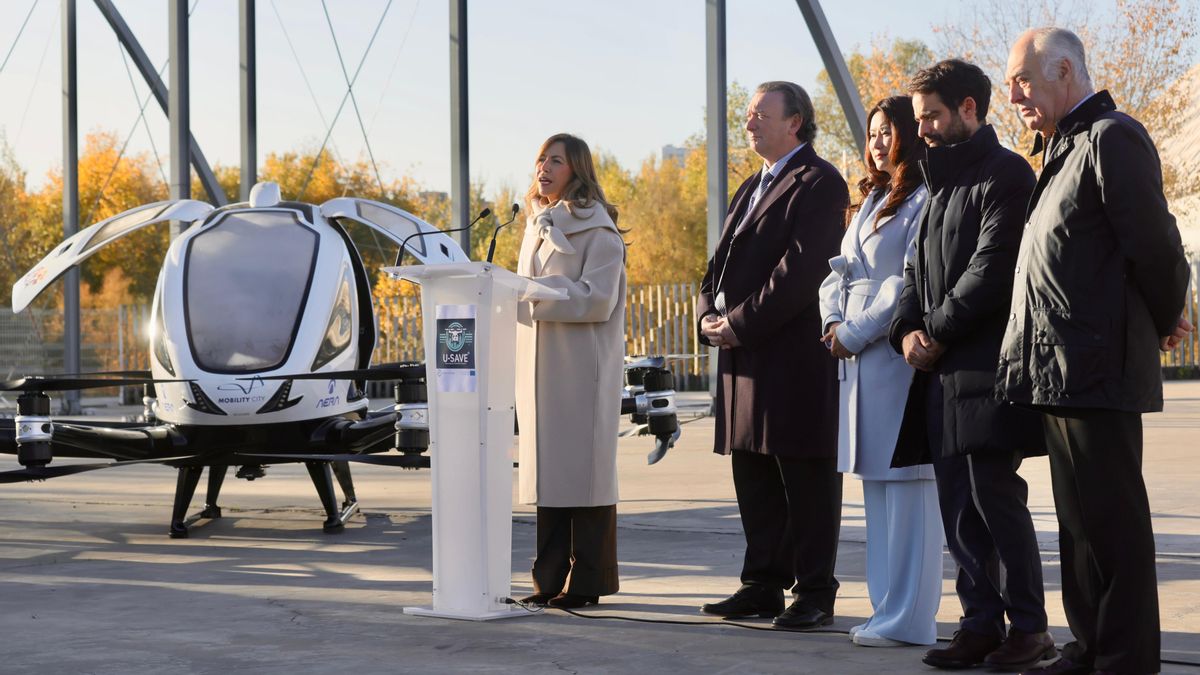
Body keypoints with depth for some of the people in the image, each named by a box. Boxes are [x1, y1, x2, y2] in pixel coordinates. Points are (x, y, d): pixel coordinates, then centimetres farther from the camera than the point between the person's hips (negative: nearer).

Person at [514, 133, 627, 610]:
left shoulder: (596, 227, -6)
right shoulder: (538, 224, 19)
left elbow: (597, 299, -15)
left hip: (582, 365, -7)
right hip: (539, 364, 7)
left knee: (581, 468, -4)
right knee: (547, 470, 6)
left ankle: (586, 582, 0)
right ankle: (551, 579, 10)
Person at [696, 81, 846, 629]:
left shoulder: (819, 183, -7)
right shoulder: (751, 189, 22)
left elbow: (800, 268, -18)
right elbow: (722, 263, 20)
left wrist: (740, 323, -17)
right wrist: (709, 318, 1)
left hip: (796, 357, -9)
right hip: (744, 358, 9)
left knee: (807, 481, -2)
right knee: (754, 479, 11)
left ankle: (814, 593, 3)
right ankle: (764, 585, 18)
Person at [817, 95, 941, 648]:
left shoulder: (924, 200, -9)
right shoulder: (871, 201, 21)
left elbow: (912, 283, -16)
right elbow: (840, 270, 19)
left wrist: (855, 333, -11)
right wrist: (833, 322, 1)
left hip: (899, 354, -9)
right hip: (859, 359, 9)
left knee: (906, 483, -7)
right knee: (876, 483, 10)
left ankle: (908, 618, -5)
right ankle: (888, 607, 16)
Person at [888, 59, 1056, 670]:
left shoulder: (1004, 174, -6)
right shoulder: (941, 181, 22)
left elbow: (991, 269, -15)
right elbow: (918, 269, 19)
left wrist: (935, 331, -10)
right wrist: (907, 330, 1)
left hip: (986, 366, -8)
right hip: (942, 370, 8)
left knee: (994, 495, -9)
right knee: (958, 505, 6)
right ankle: (981, 623, 11)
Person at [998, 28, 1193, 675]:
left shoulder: (1111, 138, -11)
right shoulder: (1063, 149, 18)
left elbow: (1153, 244, -16)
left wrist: (1163, 323, -1)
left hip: (1097, 371, -10)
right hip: (1057, 372, 10)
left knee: (1109, 519, -5)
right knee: (1079, 518, 14)